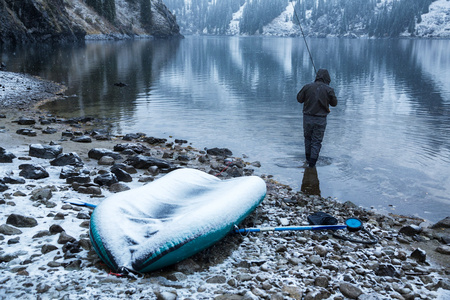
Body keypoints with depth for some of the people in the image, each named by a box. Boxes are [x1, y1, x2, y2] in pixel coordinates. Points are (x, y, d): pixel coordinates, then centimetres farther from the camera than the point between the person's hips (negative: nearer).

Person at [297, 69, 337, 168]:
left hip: (307, 117, 2)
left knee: (308, 137, 21)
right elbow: (334, 103, 4)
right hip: (320, 119, -2)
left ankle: (308, 157, 31)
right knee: (317, 141, 8)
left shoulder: (307, 87, -6)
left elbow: (299, 99, 5)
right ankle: (312, 161, 6)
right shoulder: (329, 90, -9)